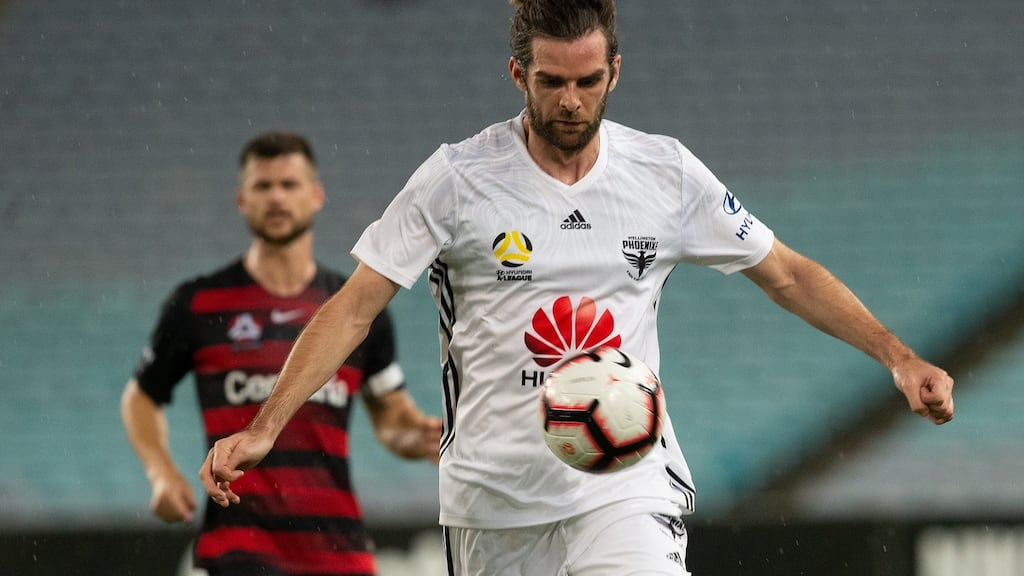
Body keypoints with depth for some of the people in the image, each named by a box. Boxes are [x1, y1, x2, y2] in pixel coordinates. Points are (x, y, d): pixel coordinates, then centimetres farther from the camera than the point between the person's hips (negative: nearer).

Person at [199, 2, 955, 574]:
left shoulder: (666, 173, 1)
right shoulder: (456, 179, -5)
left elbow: (788, 275, 11)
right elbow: (354, 308, -4)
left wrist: (898, 356, 1)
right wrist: (264, 427, -14)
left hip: (627, 483, 0)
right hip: (495, 486, 0)